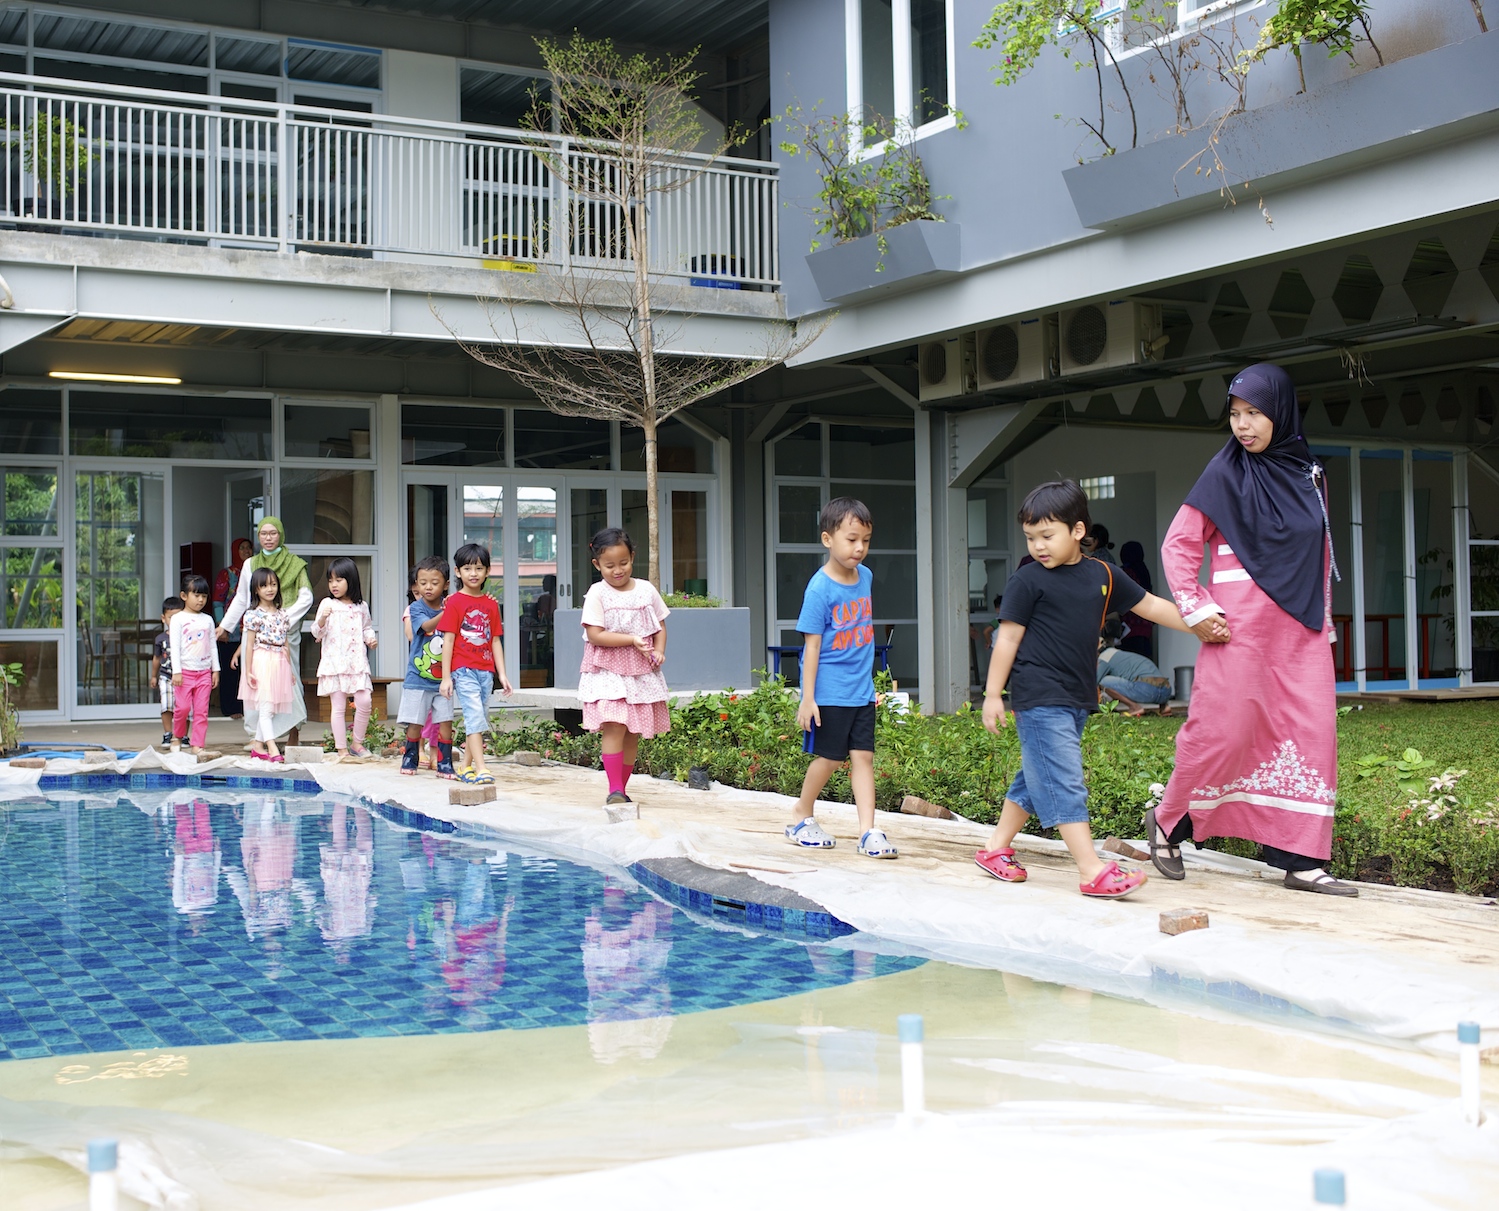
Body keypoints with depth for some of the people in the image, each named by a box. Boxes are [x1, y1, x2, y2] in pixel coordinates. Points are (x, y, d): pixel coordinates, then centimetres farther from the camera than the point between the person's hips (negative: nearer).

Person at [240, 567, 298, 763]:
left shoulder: (283, 615, 12)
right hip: (262, 662, -6)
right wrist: (248, 671, -9)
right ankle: (272, 749, -15)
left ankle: (257, 745, 17)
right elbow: (249, 645, -5)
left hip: (280, 664, 6)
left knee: (271, 709, 8)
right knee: (266, 707, -9)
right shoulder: (254, 615, -4)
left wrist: (290, 670, 16)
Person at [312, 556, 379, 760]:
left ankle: (358, 743, 11)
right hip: (334, 663, -2)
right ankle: (341, 749, 5)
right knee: (338, 706, -1)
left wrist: (370, 638, 2)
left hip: (357, 663, 2)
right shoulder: (327, 604, 2)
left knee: (364, 701, -7)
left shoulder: (361, 607, 10)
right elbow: (317, 633, -1)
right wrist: (323, 618, -20)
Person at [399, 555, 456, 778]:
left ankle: (444, 764, 8)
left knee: (445, 721, 0)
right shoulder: (415, 608, -4)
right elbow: (426, 626, -25)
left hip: (442, 678, 2)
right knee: (415, 723, 4)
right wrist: (445, 613, -42)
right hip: (417, 678, -2)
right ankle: (410, 760, 22)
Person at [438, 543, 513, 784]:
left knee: (479, 721, 10)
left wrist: (502, 674, 9)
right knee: (475, 717, -14)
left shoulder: (491, 604, 10)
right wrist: (446, 677, -9)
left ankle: (467, 768, 20)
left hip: (485, 670, 5)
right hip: (463, 669, -5)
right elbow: (448, 640, -6)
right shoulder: (454, 602, -4)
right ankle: (480, 769, -17)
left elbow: (495, 641, 13)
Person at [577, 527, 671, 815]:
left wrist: (659, 651, -7)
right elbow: (595, 635, -14)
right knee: (614, 726, -17)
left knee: (634, 732, 6)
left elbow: (660, 627, 12)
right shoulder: (597, 593, -6)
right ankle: (615, 790, -16)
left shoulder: (646, 589, 6)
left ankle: (622, 788, 16)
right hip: (607, 671, -4)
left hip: (641, 672, 4)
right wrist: (632, 639, -19)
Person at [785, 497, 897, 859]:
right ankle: (801, 817, 23)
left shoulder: (866, 577, 5)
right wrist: (807, 697, -15)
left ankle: (868, 831, 1)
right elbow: (812, 644, -14)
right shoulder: (820, 588, -14)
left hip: (861, 690, 6)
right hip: (829, 691, -6)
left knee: (863, 756, 2)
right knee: (829, 757, 3)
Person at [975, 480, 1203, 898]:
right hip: (1039, 699, -6)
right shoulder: (1028, 581, -6)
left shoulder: (1102, 575, 8)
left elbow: (1150, 605, 16)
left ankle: (995, 849, 28)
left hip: (1076, 699, 7)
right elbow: (1008, 637, -5)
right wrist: (992, 694, -6)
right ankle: (1092, 871, -14)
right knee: (1063, 781, -10)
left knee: (1036, 778, 15)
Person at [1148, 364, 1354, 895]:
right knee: (1223, 727, -5)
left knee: (1309, 731, -2)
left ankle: (1300, 859, 2)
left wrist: (1325, 620, 14)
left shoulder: (1308, 474, 12)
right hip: (1241, 625, -4)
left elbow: (1320, 553, 19)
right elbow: (1179, 544, -2)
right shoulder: (1225, 473, -1)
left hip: (1301, 628, 5)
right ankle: (1168, 822, 18)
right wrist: (1195, 608, -11)